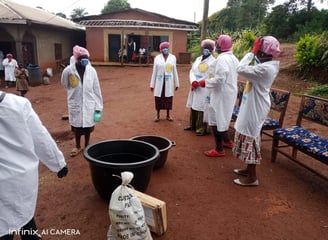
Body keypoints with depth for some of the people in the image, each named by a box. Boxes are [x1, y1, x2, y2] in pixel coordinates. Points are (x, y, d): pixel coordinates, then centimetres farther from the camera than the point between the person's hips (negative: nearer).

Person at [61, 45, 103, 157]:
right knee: (77, 127, 14)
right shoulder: (68, 70, -14)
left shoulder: (91, 70, -10)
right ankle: (77, 146, 36)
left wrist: (98, 106, -4)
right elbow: (65, 84, 6)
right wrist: (74, 93, 10)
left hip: (89, 104, 1)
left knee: (88, 126, 14)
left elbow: (96, 89, -5)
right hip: (75, 104, 0)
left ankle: (87, 145, 35)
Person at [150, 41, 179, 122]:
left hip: (169, 82, 0)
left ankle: (168, 115, 21)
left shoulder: (173, 57, 1)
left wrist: (177, 83, 4)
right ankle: (157, 115, 18)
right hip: (159, 82, 0)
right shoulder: (157, 58, 0)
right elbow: (154, 72, 2)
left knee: (168, 99, 7)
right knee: (158, 99, 4)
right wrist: (152, 84, 1)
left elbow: (175, 71, 4)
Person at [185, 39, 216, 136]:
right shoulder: (198, 59, 15)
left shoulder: (213, 61, -6)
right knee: (193, 107, 14)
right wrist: (193, 81, -11)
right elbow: (192, 71, 9)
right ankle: (192, 125, 29)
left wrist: (198, 83, -17)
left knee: (202, 109, -5)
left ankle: (201, 129, 6)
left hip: (204, 89, -7)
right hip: (194, 88, 7)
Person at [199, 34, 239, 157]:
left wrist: (206, 82, -12)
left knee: (216, 120, -1)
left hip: (221, 94, -10)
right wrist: (211, 79, 19)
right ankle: (227, 141, 38)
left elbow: (219, 79, -26)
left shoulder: (222, 59, -20)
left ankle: (219, 149, 7)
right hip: (230, 92, 10)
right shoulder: (234, 58, 10)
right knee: (223, 118, 24)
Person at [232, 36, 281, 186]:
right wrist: (253, 55, 6)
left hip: (255, 110, -10)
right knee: (249, 139, 19)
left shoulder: (265, 68, -23)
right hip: (253, 108, 10)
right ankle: (249, 169, 33)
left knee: (250, 140, -1)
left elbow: (240, 69, -29)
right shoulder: (267, 65, 9)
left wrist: (251, 54, -16)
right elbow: (249, 73, 13)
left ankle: (252, 177, 12)